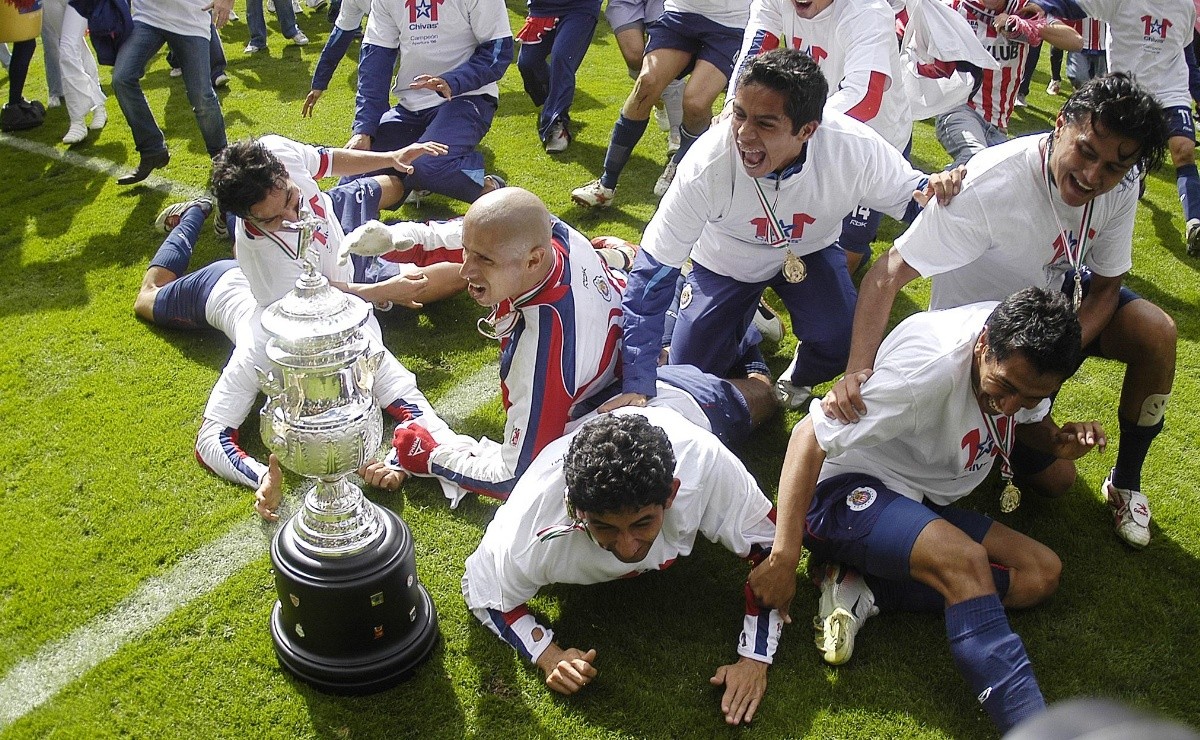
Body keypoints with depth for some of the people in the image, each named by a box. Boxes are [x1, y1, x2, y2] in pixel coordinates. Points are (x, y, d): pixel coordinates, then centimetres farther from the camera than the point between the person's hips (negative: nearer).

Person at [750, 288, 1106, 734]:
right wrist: (784, 557, -33)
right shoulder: (931, 366, -29)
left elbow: (1029, 419, 15)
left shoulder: (1026, 342, -7)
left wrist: (1058, 441, -11)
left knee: (1042, 573, -8)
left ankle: (862, 590, -14)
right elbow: (810, 436, -29)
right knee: (965, 561, -32)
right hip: (849, 492, -8)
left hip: (923, 505, 8)